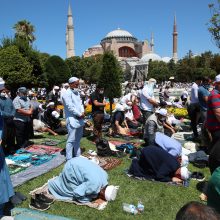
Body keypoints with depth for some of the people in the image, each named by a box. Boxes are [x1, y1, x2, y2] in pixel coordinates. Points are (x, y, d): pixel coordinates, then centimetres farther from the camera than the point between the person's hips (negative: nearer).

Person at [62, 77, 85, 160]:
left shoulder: (77, 92, 16)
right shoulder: (67, 93, -11)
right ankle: (69, 158, 0)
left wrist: (82, 112, -3)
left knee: (77, 139, 16)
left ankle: (77, 155, 27)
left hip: (79, 119, 9)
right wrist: (80, 114, -12)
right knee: (71, 140, -7)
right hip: (72, 120, -9)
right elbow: (70, 107, -18)